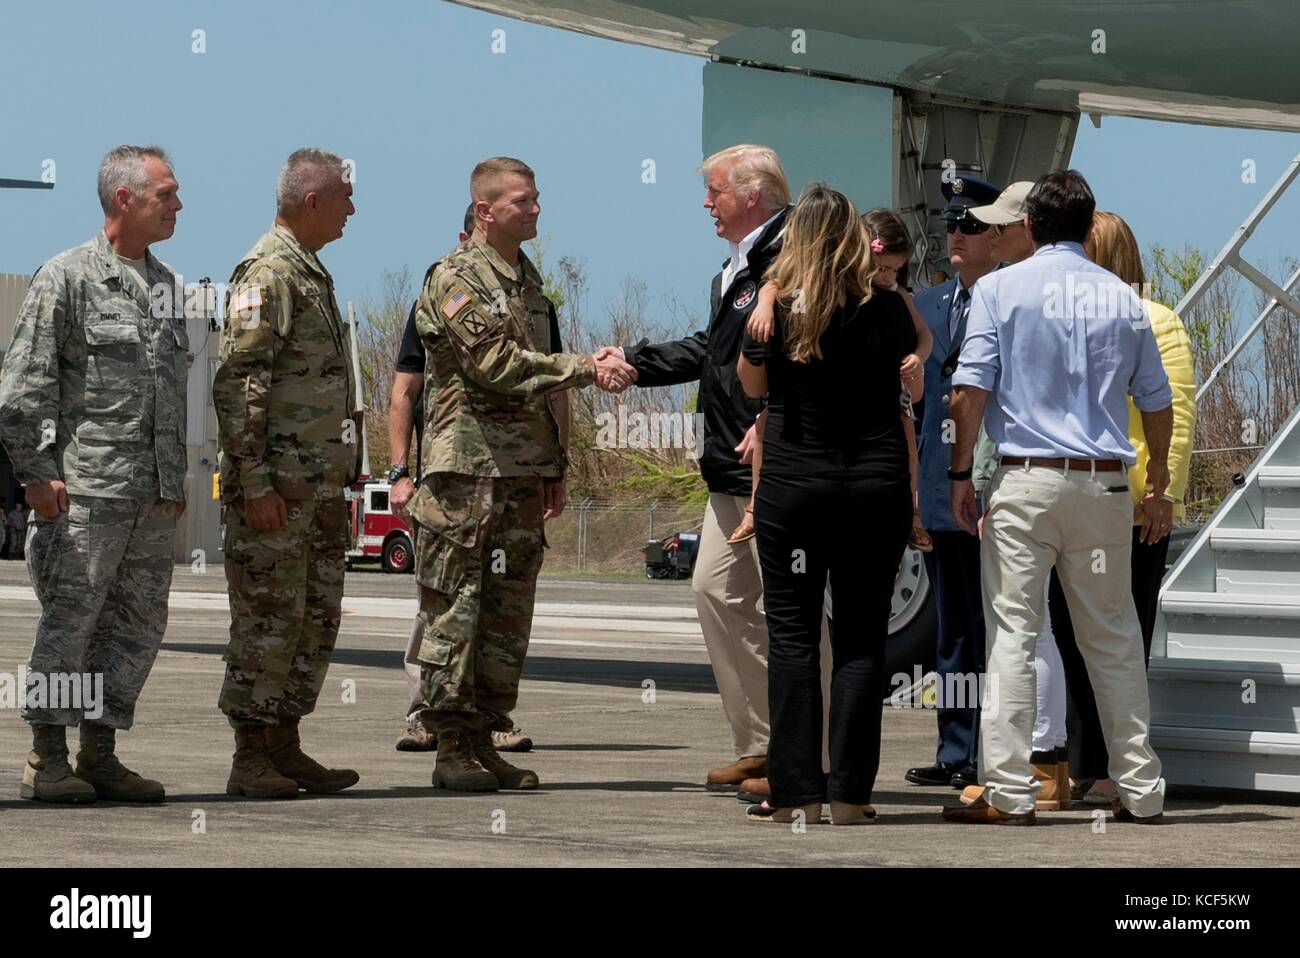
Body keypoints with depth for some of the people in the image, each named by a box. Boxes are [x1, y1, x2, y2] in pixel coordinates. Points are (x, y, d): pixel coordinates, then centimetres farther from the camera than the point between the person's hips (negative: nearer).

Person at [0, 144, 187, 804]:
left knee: (139, 621, 6)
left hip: (154, 496, 7)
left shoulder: (166, 285, 17)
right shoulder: (66, 278, -4)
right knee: (70, 619, -5)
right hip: (86, 489, -7)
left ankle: (99, 754, 13)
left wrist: (177, 478, 21)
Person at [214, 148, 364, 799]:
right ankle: (251, 762, -2)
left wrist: (344, 471, 22)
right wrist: (254, 483, -22)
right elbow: (238, 384, -19)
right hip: (276, 486, -10)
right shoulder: (267, 273, -13)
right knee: (268, 621, -6)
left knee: (317, 617, 11)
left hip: (320, 486, 10)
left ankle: (284, 748, 17)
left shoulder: (311, 274, 18)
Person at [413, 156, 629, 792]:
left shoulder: (528, 279, 18)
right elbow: (499, 365, -19)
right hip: (465, 471, -8)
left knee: (509, 613, 8)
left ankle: (484, 741, 13)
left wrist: (554, 467, 20)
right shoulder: (454, 278, -8)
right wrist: (588, 369, -19)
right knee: (455, 611, -5)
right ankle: (452, 748, -2)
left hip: (522, 475, 8)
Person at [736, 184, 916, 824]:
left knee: (792, 633, 4)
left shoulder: (776, 308, -6)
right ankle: (850, 791, 3)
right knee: (861, 637, 5)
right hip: (876, 486, 1)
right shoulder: (885, 309, -3)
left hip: (792, 484, -1)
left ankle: (795, 790, 1)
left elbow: (752, 384, 11)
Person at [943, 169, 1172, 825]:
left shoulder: (1001, 289, 0)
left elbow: (970, 389, -7)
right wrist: (1157, 488, 26)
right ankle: (1141, 790, 12)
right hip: (1104, 483, 3)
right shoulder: (1123, 299, 10)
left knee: (1013, 634, -2)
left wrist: (961, 473, 1)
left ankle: (1008, 792, -7)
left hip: (1025, 481, -3)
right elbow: (1157, 403, 15)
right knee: (1114, 638, 10)